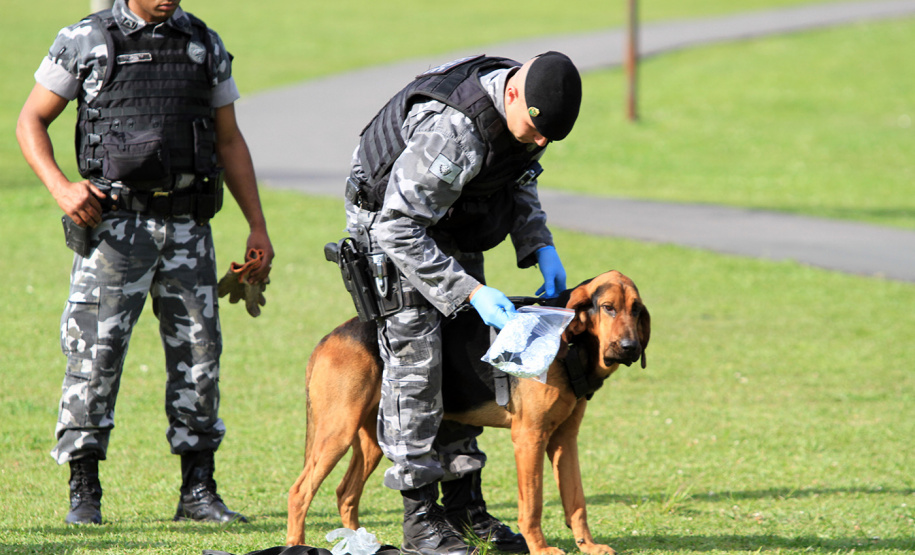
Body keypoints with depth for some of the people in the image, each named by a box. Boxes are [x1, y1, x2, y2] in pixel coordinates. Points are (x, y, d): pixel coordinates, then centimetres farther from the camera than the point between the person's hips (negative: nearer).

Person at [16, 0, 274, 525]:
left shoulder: (205, 46, 10)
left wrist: (258, 227, 12)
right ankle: (84, 496, 1)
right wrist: (62, 188, -12)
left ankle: (198, 492, 13)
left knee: (199, 353, 4)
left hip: (187, 226, 4)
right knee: (96, 353, -6)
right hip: (114, 223, -4)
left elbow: (229, 141, 16)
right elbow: (31, 122, 4)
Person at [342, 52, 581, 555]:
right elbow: (400, 231, -34)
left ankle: (464, 503, 12)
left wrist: (540, 248, -5)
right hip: (388, 224, -8)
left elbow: (519, 181, 10)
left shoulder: (527, 111, -13)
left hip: (449, 225, 8)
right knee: (416, 359, -14)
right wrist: (471, 293, -34)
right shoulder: (452, 128, -39)